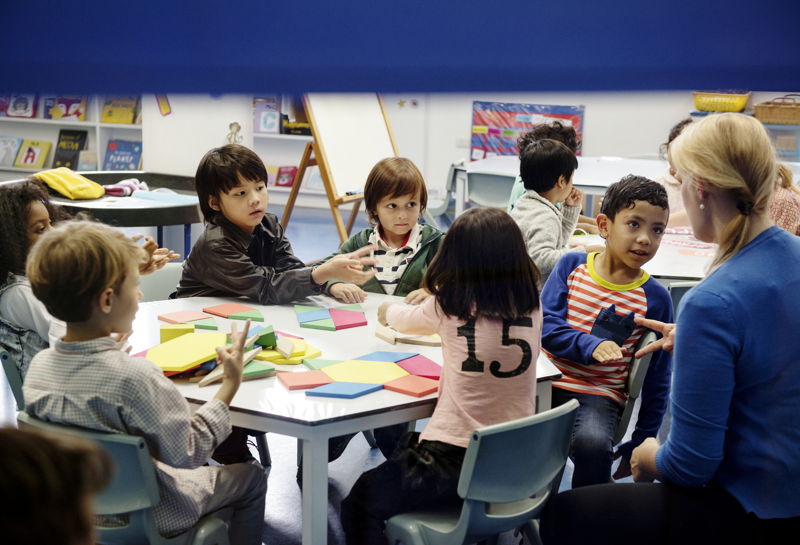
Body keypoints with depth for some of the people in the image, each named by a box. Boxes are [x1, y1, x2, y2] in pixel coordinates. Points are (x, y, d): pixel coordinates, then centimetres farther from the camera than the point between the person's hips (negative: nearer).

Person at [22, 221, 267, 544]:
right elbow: (188, 454, -23)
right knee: (251, 477, 18)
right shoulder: (135, 376, -34)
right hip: (153, 518, -6)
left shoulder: (38, 366, -14)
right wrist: (230, 384, -16)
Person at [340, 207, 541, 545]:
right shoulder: (531, 311, -2)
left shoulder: (448, 306, -9)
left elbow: (404, 319, 12)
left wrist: (388, 311, 34)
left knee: (359, 505, 13)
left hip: (455, 461, -6)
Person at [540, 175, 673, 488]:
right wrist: (591, 346, -20)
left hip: (598, 395, -1)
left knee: (593, 443, -34)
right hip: (546, 380, 2)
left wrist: (639, 445, 7)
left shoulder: (655, 298, 1)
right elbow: (547, 326, -2)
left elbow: (657, 380, 6)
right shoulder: (571, 265, 5)